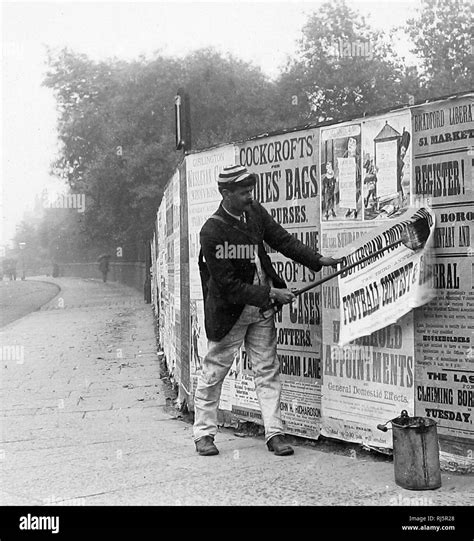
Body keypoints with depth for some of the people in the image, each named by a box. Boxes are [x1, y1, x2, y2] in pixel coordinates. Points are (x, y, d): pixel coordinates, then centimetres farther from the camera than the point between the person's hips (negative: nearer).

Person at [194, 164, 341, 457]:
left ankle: (275, 433, 11)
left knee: (268, 370, 6)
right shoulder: (211, 232, -22)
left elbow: (282, 239, 6)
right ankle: (204, 434, 20)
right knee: (214, 372, 6)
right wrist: (269, 294, -22)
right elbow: (228, 285, -22)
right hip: (230, 311, -6)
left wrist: (318, 260, -6)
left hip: (262, 310, 6)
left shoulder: (255, 211, -2)